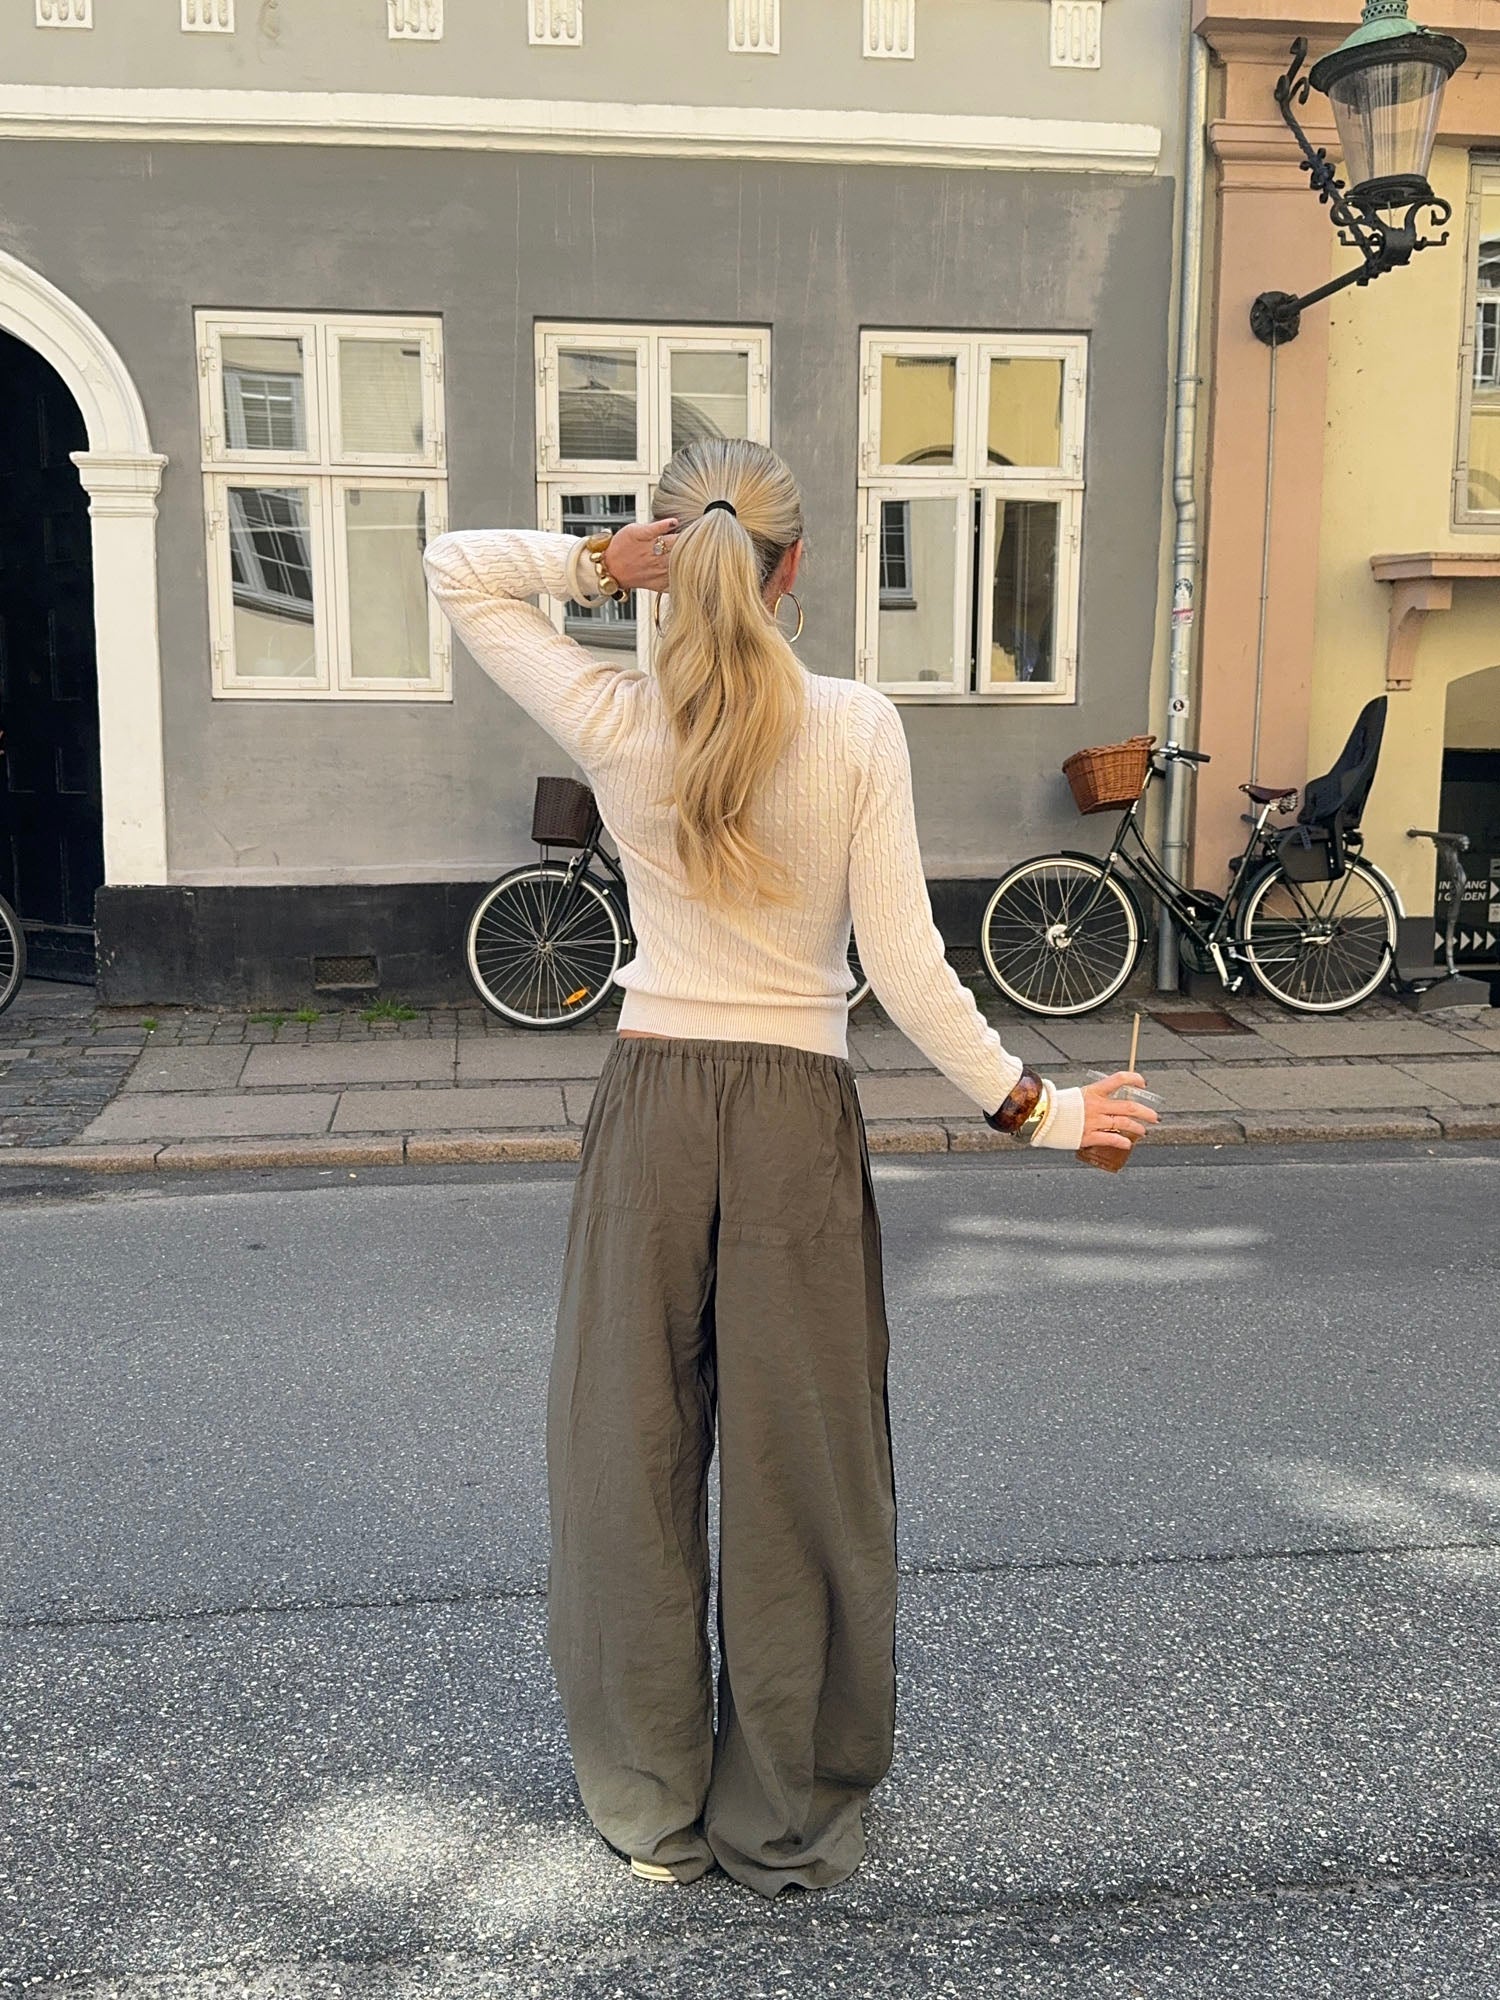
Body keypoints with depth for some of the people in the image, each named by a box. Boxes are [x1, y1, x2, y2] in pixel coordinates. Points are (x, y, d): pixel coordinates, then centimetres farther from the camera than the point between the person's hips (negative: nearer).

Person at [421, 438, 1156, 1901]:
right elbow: (903, 967, -10)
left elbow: (457, 568, 9)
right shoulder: (857, 728, -9)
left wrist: (608, 564, -4)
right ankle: (788, 1820, 27)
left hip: (650, 1106, 1)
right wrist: (1029, 1108, 0)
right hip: (798, 1120, -1)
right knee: (799, 1468, 12)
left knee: (634, 1452, 14)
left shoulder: (616, 725, -6)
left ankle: (651, 1809, 29)